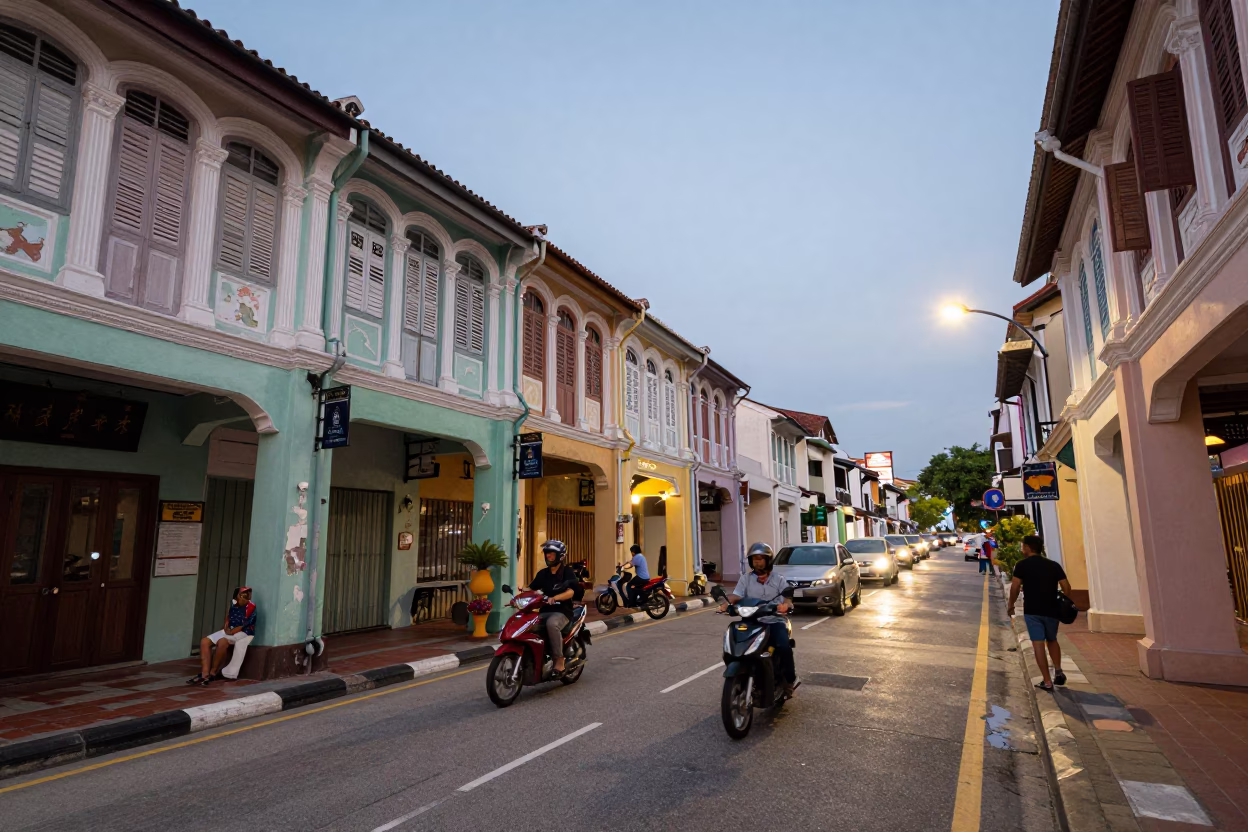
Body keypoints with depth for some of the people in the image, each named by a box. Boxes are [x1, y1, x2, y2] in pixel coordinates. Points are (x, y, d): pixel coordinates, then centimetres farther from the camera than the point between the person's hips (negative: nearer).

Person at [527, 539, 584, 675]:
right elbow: (531, 589, 12)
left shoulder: (567, 572, -1)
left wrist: (554, 598, -32)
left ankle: (559, 660, -27)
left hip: (562, 611, -6)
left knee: (551, 623, -38)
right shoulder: (542, 574, 17)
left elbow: (570, 592, -15)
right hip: (545, 611, 6)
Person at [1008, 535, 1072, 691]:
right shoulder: (1054, 565, 7)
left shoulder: (1022, 565, -3)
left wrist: (1011, 605, 1)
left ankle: (1047, 682, -1)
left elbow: (1015, 587, -10)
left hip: (1032, 611, -3)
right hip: (1051, 610, 4)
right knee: (1052, 640, 24)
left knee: (1038, 644, 0)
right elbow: (1066, 586, 0)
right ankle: (1058, 671, 10)